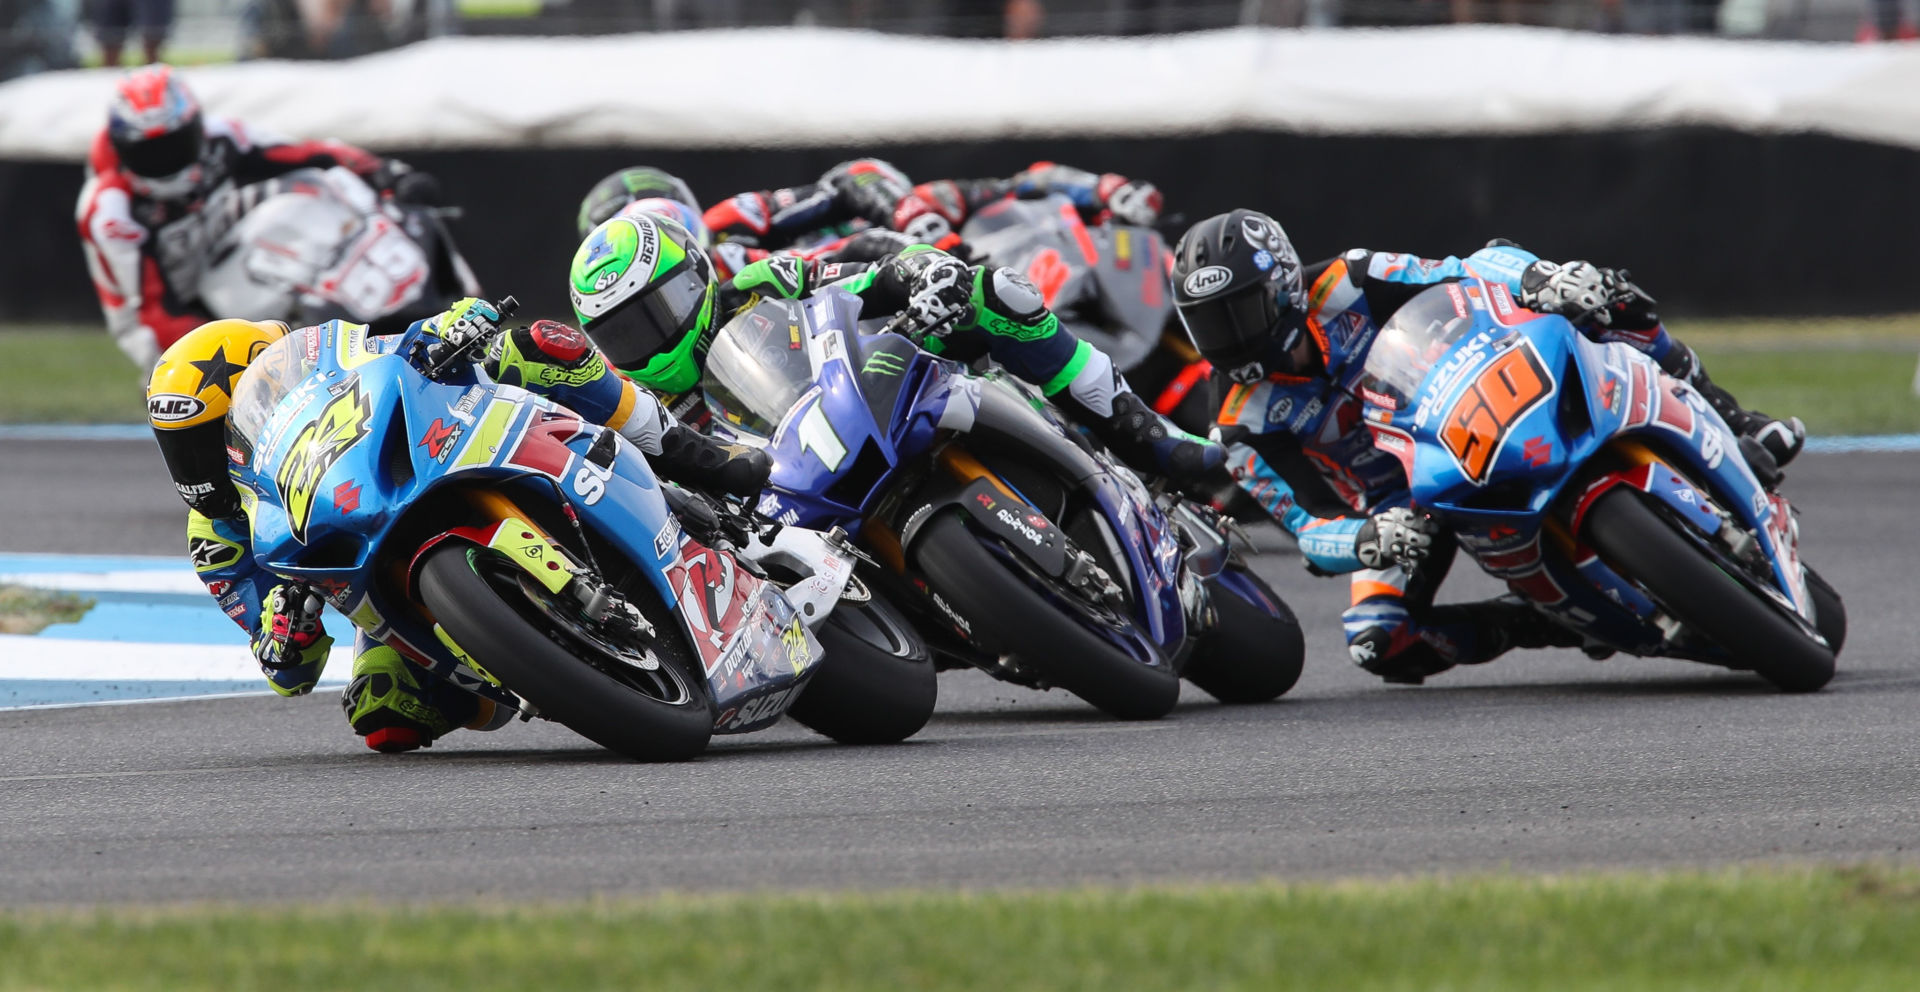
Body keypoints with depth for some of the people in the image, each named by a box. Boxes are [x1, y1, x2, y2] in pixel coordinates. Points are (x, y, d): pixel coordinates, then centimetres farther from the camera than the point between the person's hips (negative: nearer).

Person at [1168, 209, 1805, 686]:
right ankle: (1548, 625, -8)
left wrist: (1541, 278, -42)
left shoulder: (1350, 287, -16)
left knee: (1604, 306, -22)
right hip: (1402, 506, 1)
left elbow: (1482, 269, -18)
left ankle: (1730, 429, -6)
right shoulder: (1246, 429, -15)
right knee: (1378, 643, -27)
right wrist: (1366, 542, -43)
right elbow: (1311, 527, -18)